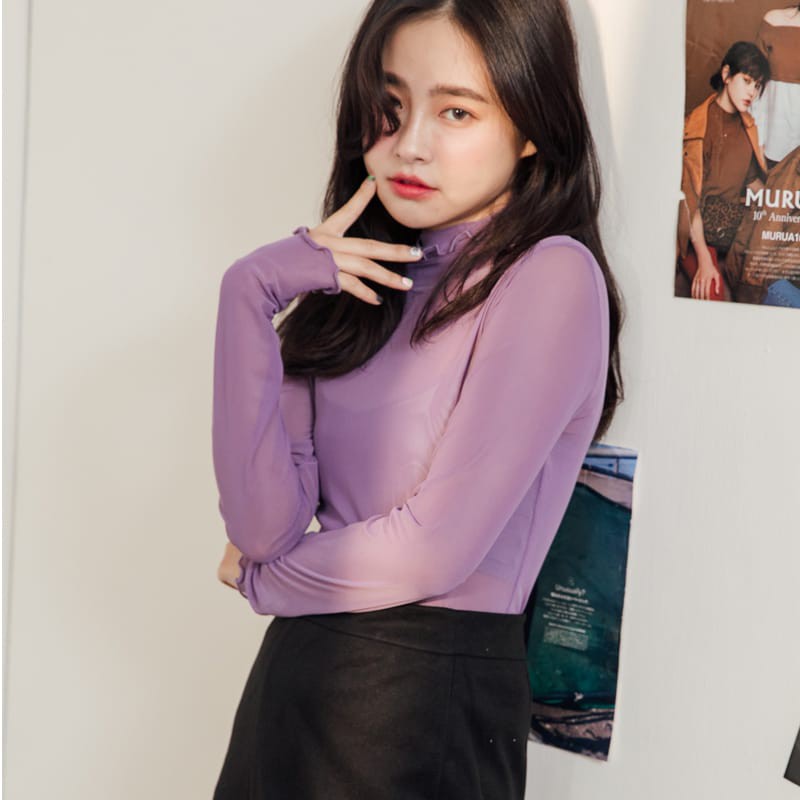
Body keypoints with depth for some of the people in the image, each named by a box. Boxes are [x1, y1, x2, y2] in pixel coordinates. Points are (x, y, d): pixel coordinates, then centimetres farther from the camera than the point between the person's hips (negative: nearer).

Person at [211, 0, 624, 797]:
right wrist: (251, 291, -11)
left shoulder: (552, 275, -12)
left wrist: (260, 576, 0)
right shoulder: (361, 285, 6)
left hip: (433, 694, -6)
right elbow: (265, 520, -6)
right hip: (292, 671, 6)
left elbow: (435, 548, -17)